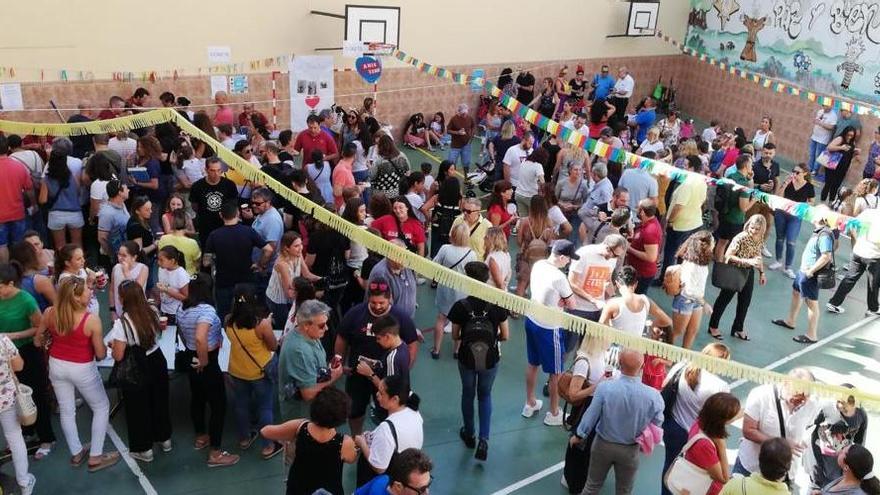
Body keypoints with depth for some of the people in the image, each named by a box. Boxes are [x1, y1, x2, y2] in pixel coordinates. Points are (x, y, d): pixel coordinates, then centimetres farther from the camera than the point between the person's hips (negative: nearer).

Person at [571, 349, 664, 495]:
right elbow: (658, 424, -8)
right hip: (630, 450, 0)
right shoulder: (653, 396, -26)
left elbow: (591, 415, -13)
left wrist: (579, 435, 4)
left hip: (603, 444, 0)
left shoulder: (604, 387, -26)